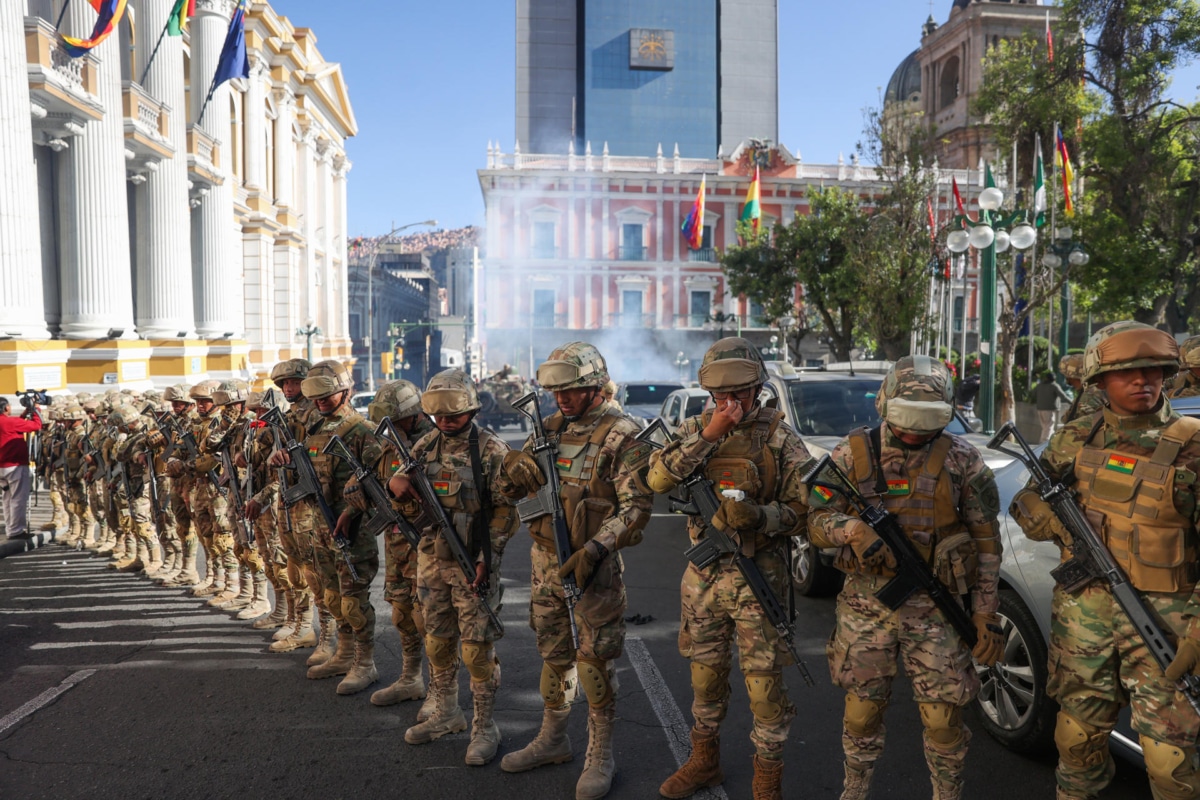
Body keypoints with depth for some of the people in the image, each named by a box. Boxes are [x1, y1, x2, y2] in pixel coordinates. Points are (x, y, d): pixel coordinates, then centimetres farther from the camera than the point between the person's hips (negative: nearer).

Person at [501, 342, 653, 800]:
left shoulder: (621, 436, -12)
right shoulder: (551, 427, 8)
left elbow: (636, 506, -17)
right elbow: (514, 481, 12)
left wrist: (594, 550, -25)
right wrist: (525, 466, -12)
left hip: (592, 562, -6)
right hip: (545, 557, 7)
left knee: (596, 659, 2)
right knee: (553, 652, 18)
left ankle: (600, 756, 17)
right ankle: (552, 740, 34)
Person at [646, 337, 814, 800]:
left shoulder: (780, 439, -5)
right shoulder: (695, 429, 3)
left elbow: (803, 510, -6)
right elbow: (658, 479, -14)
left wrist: (759, 516, -25)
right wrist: (708, 436, -20)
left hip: (758, 577, -3)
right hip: (703, 575, 3)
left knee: (764, 683, 3)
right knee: (705, 674, 17)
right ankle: (704, 762, 37)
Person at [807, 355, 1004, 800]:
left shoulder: (960, 459, -4)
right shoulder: (852, 453, -3)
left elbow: (986, 539, 1)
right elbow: (816, 522, -2)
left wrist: (986, 612, -2)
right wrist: (852, 528, -23)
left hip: (935, 607, -1)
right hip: (865, 604, 1)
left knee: (943, 717, 4)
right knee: (861, 709, 12)